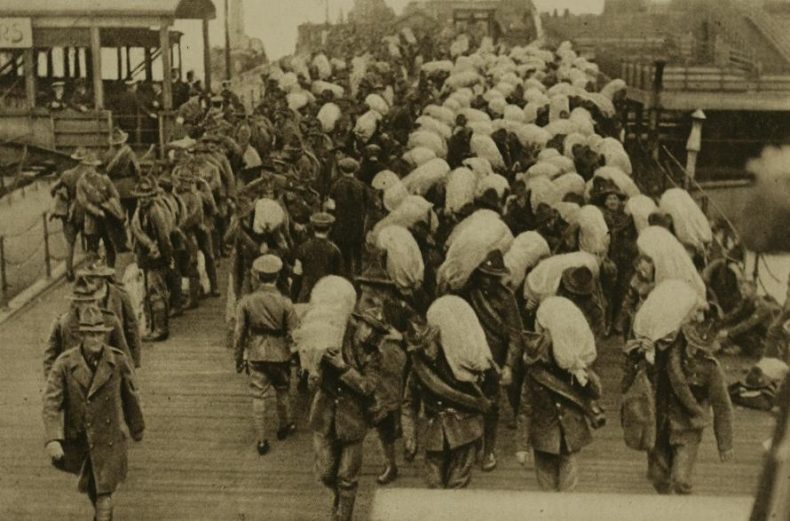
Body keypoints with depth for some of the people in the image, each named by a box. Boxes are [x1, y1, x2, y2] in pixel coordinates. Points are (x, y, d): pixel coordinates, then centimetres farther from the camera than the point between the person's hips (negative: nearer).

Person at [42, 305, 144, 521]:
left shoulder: (119, 361, -13)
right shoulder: (64, 363, -15)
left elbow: (130, 395, 2)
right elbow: (51, 403, -18)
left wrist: (137, 427, 14)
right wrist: (52, 439, -28)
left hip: (109, 437, -1)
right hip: (77, 437, 2)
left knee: (104, 493, -6)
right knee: (90, 486, 22)